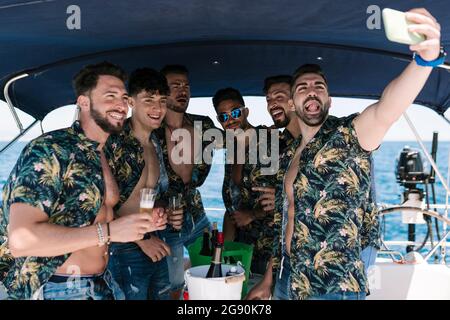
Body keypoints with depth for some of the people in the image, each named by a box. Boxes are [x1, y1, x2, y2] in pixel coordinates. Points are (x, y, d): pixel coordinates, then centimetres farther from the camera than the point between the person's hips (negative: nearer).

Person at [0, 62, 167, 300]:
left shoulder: (102, 156, 9)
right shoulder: (48, 150, -17)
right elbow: (20, 239, -27)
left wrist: (140, 224, 0)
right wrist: (109, 231, -26)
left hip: (103, 282, 8)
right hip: (55, 290, -8)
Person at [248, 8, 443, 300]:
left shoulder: (349, 135, -11)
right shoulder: (290, 155, 8)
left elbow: (386, 108, -33)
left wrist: (426, 57, -51)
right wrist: (269, 280, 14)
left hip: (334, 289, -6)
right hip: (291, 282, 6)